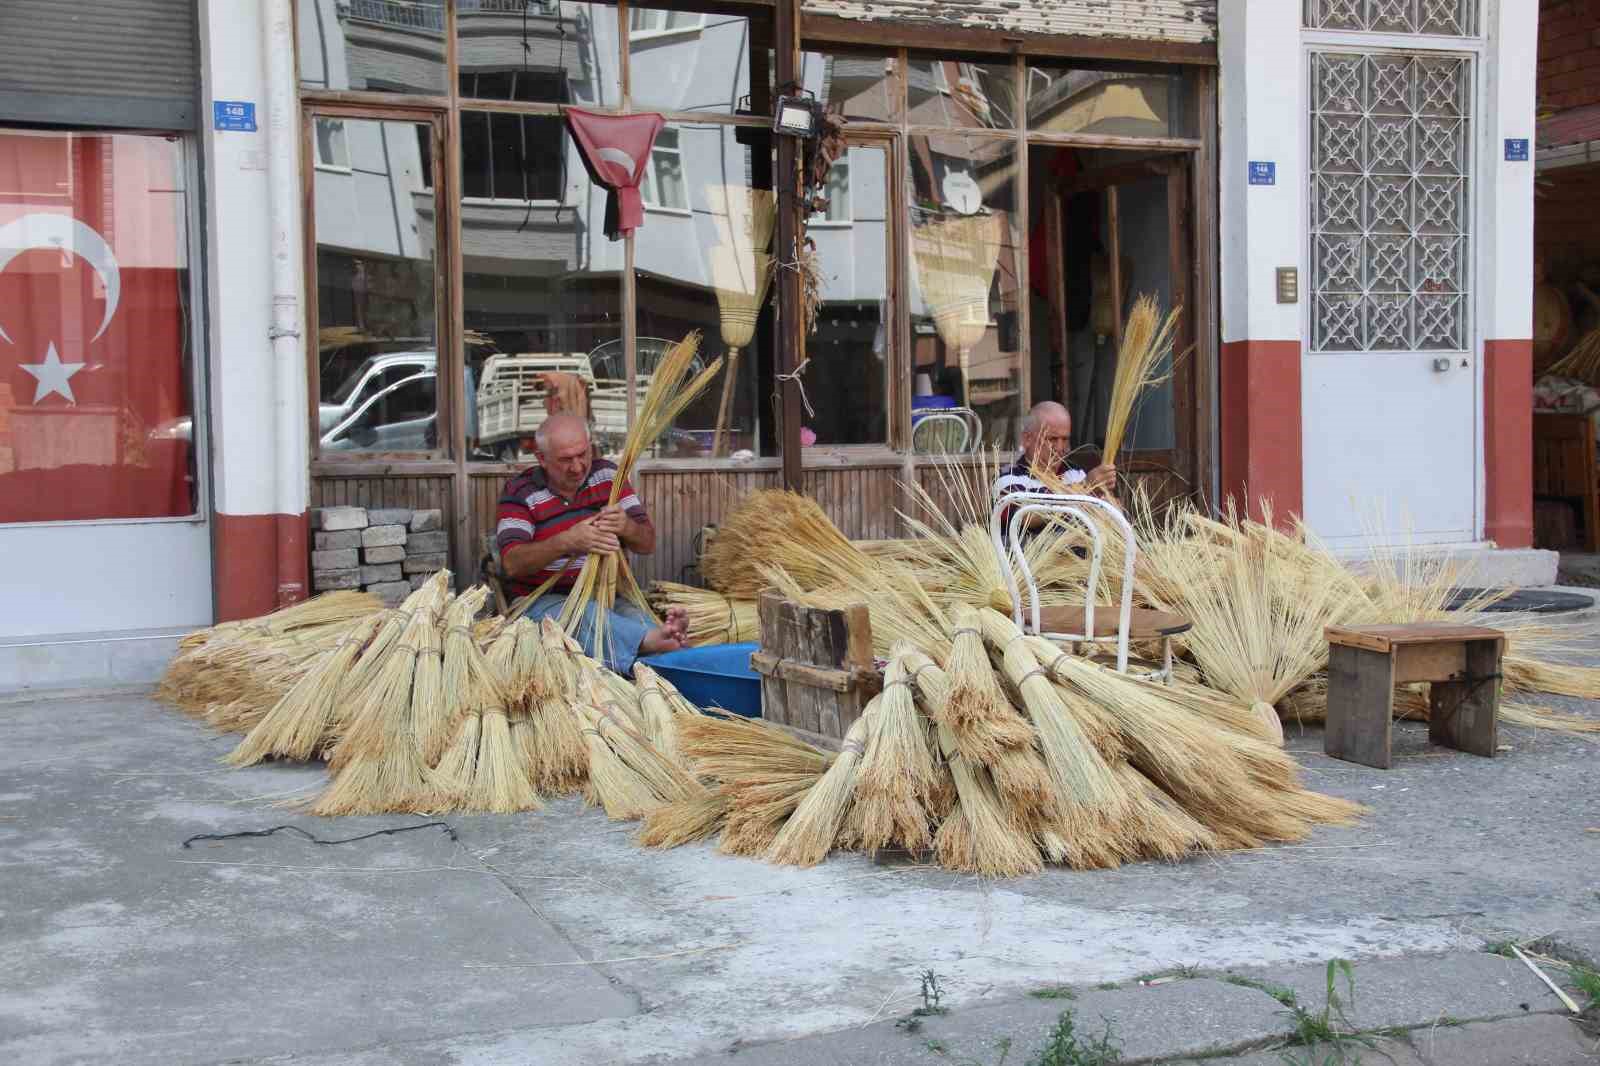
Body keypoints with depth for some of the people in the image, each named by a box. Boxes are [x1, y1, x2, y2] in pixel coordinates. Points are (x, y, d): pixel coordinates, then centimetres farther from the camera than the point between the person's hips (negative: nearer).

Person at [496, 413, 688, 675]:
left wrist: (626, 527, -21)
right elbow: (512, 563, -16)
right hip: (543, 600, -3)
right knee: (586, 615, -39)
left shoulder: (608, 476, 8)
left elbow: (648, 544, 5)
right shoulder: (521, 492, -2)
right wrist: (566, 542, -33)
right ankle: (652, 640, -64)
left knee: (636, 616, -33)